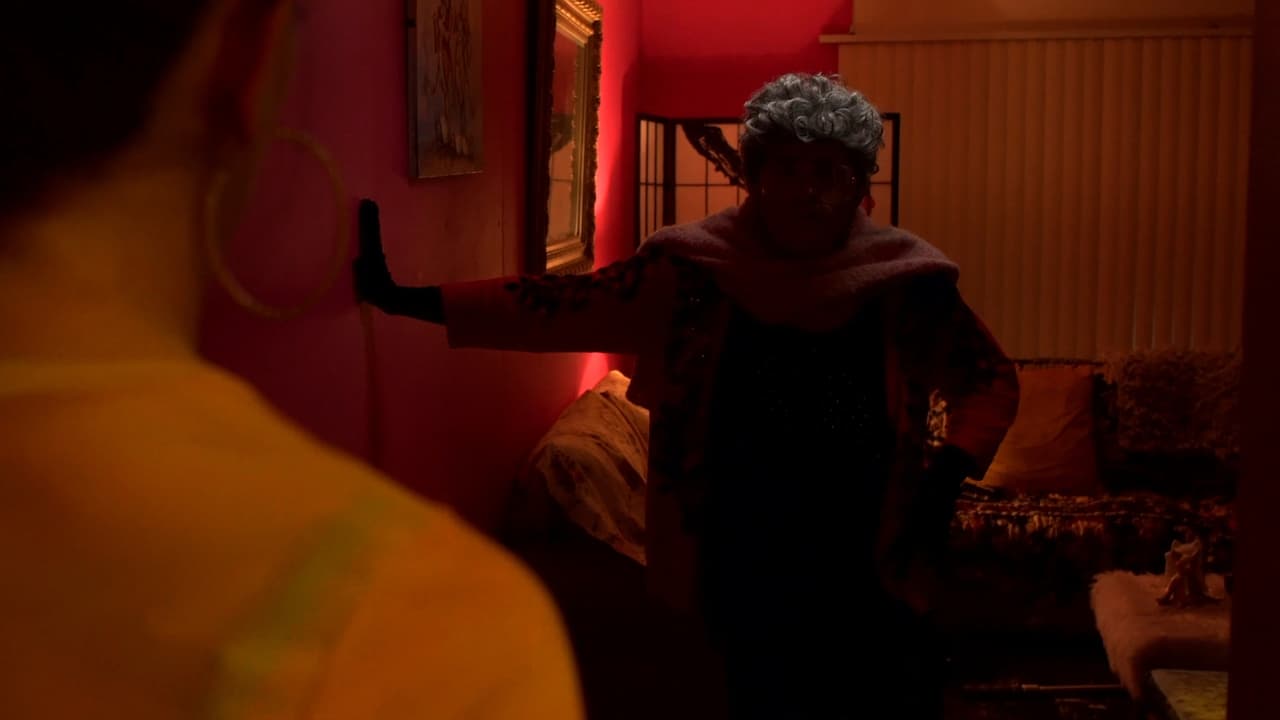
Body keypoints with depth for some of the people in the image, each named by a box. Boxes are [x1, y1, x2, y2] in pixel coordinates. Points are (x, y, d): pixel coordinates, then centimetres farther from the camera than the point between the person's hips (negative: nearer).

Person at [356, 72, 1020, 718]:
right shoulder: (694, 268, -4)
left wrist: (951, 468, -11)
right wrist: (406, 299, -9)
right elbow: (564, 308, -3)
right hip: (745, 570, 0)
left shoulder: (904, 280, -5)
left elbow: (992, 379, 7)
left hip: (869, 572, 0)